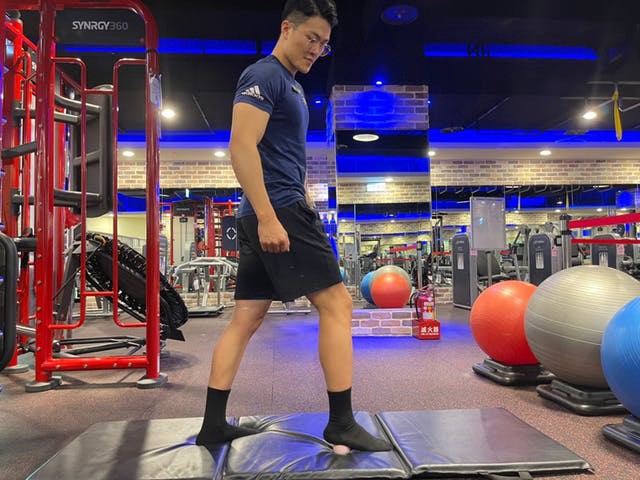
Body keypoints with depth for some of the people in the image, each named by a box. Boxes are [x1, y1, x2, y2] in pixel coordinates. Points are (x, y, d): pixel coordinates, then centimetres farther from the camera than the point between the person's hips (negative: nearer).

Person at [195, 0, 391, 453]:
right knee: (337, 304, -6)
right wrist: (268, 218, -24)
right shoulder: (265, 75, -6)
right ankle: (341, 424, 2)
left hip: (272, 213, 10)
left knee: (246, 317, 8)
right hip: (279, 210, -10)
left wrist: (292, 211, 25)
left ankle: (213, 423, 17)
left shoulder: (291, 85, 24)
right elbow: (242, 146, -18)